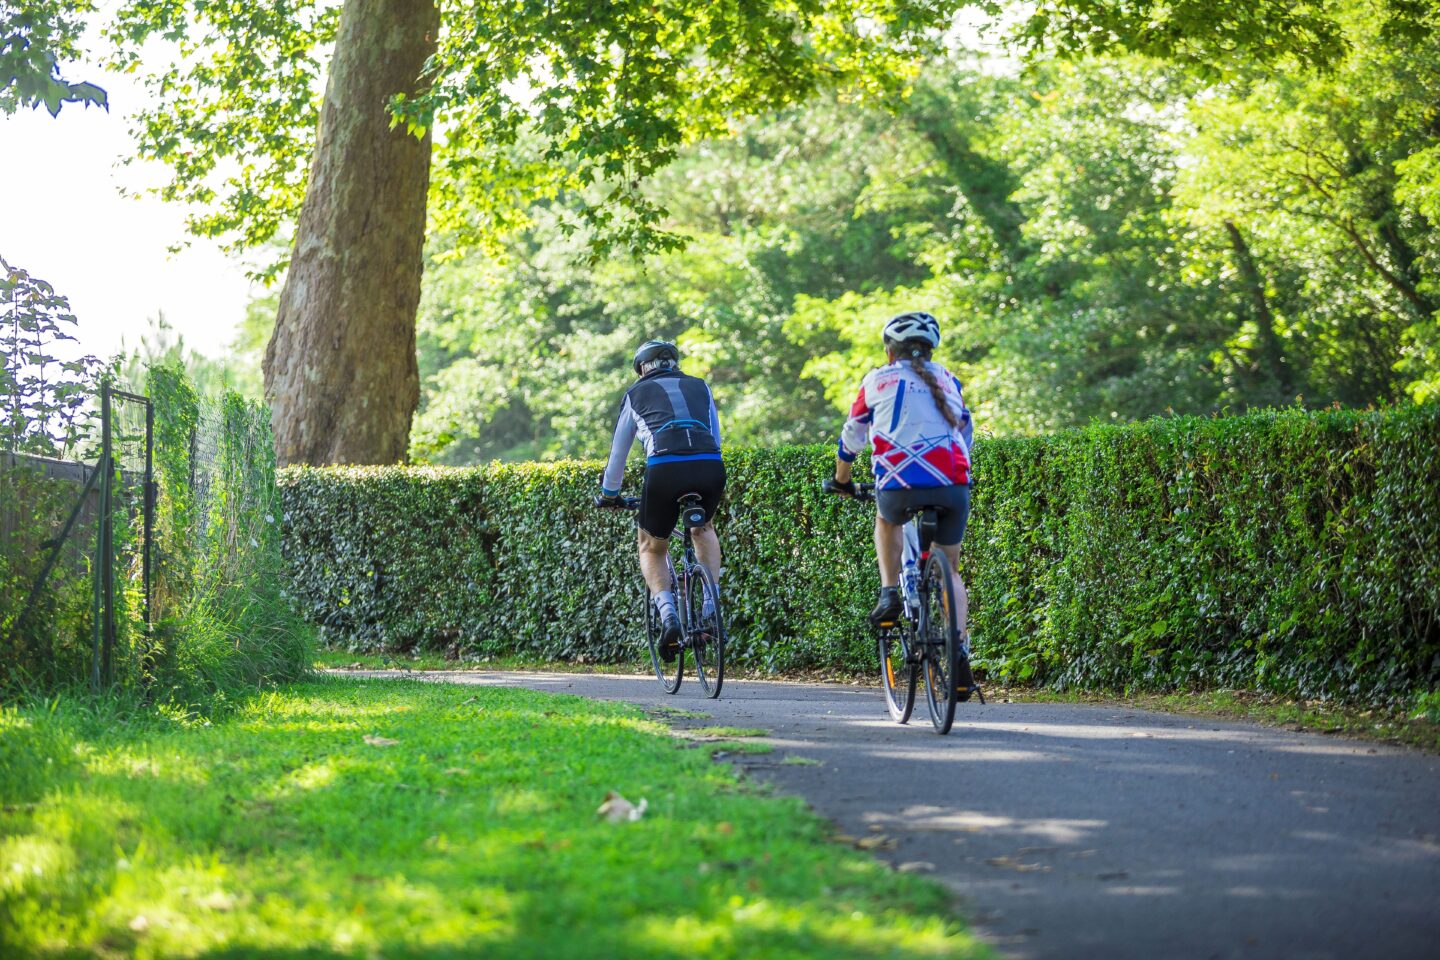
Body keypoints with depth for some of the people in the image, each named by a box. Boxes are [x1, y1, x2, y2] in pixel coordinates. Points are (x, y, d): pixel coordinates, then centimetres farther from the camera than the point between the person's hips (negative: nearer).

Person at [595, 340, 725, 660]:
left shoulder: (637, 393, 25)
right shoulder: (699, 386, 29)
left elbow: (618, 451, 33)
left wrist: (608, 494, 48)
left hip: (665, 469, -2)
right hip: (711, 466, 2)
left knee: (651, 547, 21)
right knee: (704, 529, 33)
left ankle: (668, 614, -2)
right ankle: (710, 606, 17)